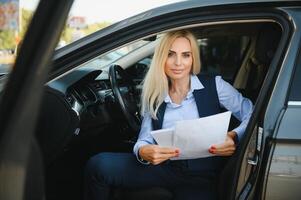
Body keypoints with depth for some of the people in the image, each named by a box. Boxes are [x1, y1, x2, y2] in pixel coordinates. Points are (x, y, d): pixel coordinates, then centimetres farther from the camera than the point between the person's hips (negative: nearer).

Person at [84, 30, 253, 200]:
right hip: (165, 166, 3)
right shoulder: (155, 96, 9)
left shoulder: (214, 86, -1)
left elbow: (252, 115, -2)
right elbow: (145, 139, 2)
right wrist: (143, 152, -23)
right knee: (98, 165, -18)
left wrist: (234, 136, -22)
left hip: (201, 176, -2)